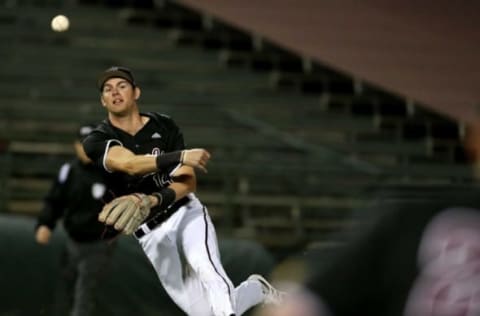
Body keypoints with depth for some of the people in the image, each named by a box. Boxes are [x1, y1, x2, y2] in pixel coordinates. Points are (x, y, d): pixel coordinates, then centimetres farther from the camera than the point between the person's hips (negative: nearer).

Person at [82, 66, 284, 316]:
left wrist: (154, 200, -26)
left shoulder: (164, 126, 2)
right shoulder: (96, 142, -5)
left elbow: (188, 181, -6)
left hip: (185, 213, 1)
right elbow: (130, 164, -25)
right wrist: (180, 157, -36)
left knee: (206, 268, -32)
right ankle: (254, 290, 20)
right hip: (150, 234, -1)